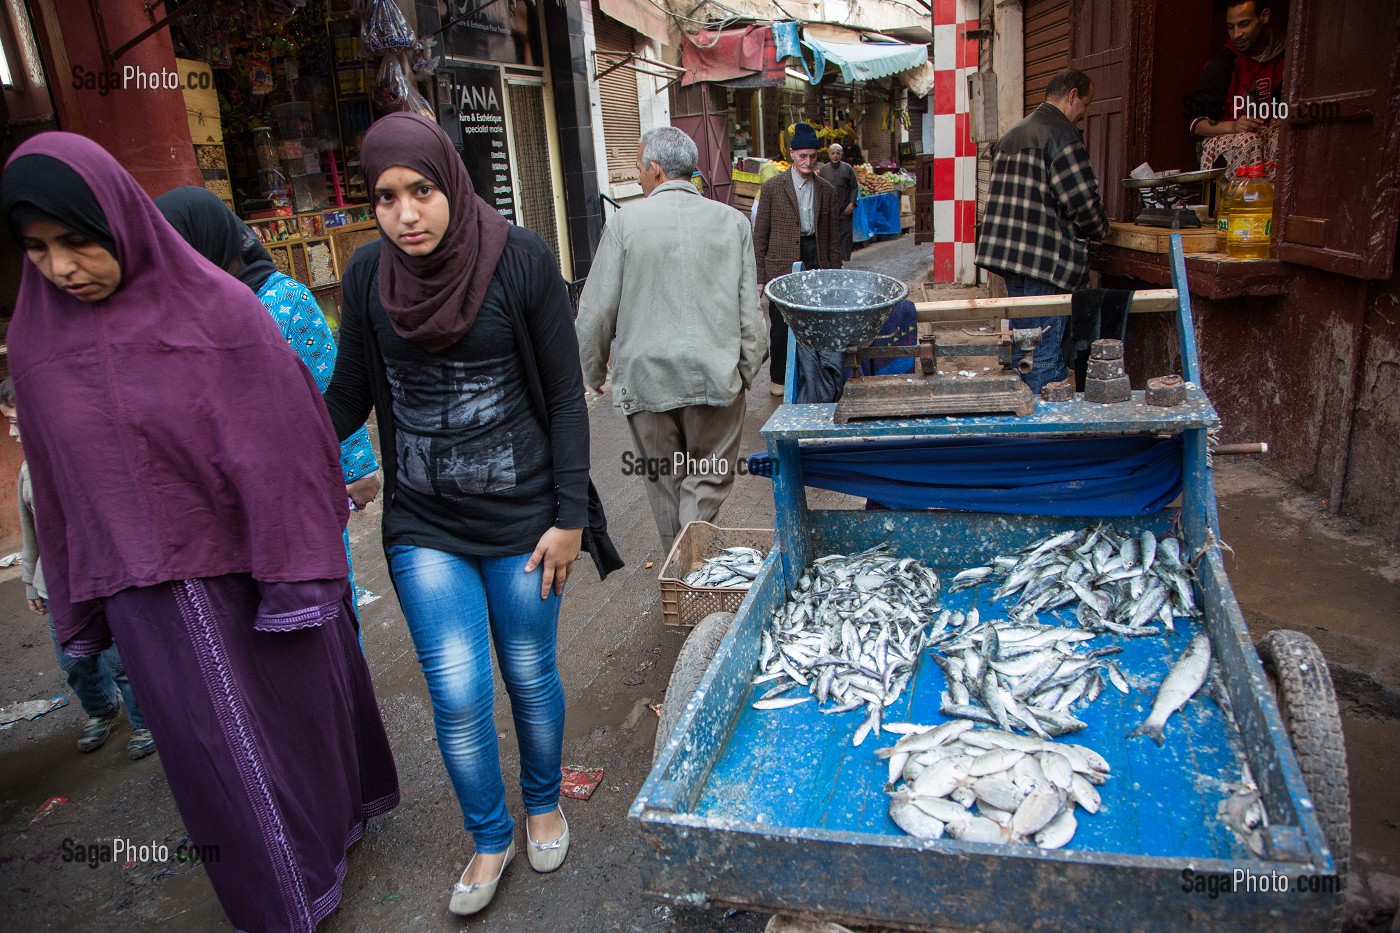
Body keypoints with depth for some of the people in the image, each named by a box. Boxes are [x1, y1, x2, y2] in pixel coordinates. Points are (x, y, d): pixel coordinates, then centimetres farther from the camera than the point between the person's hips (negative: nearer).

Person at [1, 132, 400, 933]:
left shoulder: (216, 309, -12)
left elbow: (276, 451, -13)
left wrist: (297, 576, -14)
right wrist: (80, 604, 11)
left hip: (250, 567, -3)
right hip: (151, 596, 3)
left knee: (295, 706, 16)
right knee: (217, 750, 13)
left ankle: (333, 813, 44)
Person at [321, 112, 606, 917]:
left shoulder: (521, 260, -12)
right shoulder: (368, 272, -3)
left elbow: (566, 397, -8)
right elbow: (350, 397, 5)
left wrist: (569, 518, -9)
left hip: (520, 519, -2)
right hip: (424, 526, 2)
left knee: (529, 677, 14)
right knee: (458, 696, 4)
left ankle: (544, 804, 44)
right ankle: (490, 837, 33)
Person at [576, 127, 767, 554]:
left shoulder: (626, 221, -5)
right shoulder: (733, 221, 1)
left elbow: (597, 309, -3)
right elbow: (749, 309, 2)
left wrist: (592, 371, 11)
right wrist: (747, 368, 13)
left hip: (646, 375, 0)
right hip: (715, 375, 1)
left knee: (665, 484, 14)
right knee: (708, 480, 13)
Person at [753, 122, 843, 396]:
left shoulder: (827, 190, 8)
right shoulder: (772, 187, 0)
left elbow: (834, 237, 11)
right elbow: (760, 235, 1)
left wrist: (834, 273, 7)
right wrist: (759, 275, -3)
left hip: (816, 262, 2)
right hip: (782, 265, -2)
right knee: (781, 324, 3)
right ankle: (779, 378, 17)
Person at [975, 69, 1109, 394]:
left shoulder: (1013, 134, 19)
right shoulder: (1062, 134, -10)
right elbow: (1081, 199, -15)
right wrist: (1101, 229, 5)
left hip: (1011, 257, 9)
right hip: (1047, 260, -9)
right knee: (1047, 354, -6)